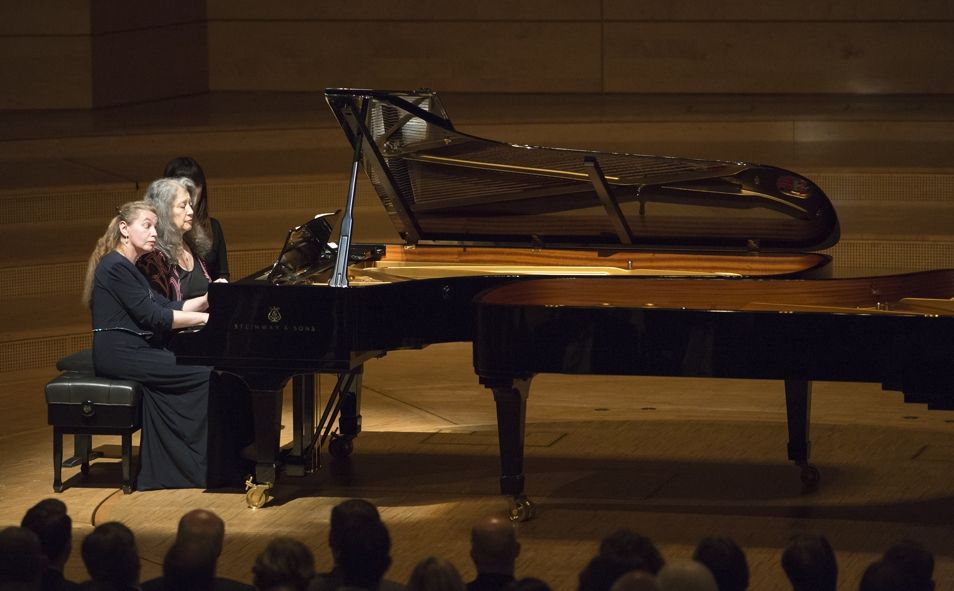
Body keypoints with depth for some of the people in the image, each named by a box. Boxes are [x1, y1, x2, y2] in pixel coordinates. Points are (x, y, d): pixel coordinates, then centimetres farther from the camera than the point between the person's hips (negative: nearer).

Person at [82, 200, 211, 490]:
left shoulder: (128, 268, 19)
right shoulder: (116, 267, -13)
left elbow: (168, 307, 15)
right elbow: (154, 317, -17)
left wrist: (207, 299, 1)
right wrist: (204, 318, -14)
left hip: (135, 351, 10)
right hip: (120, 355, -10)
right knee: (205, 374, -14)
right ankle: (205, 467, -7)